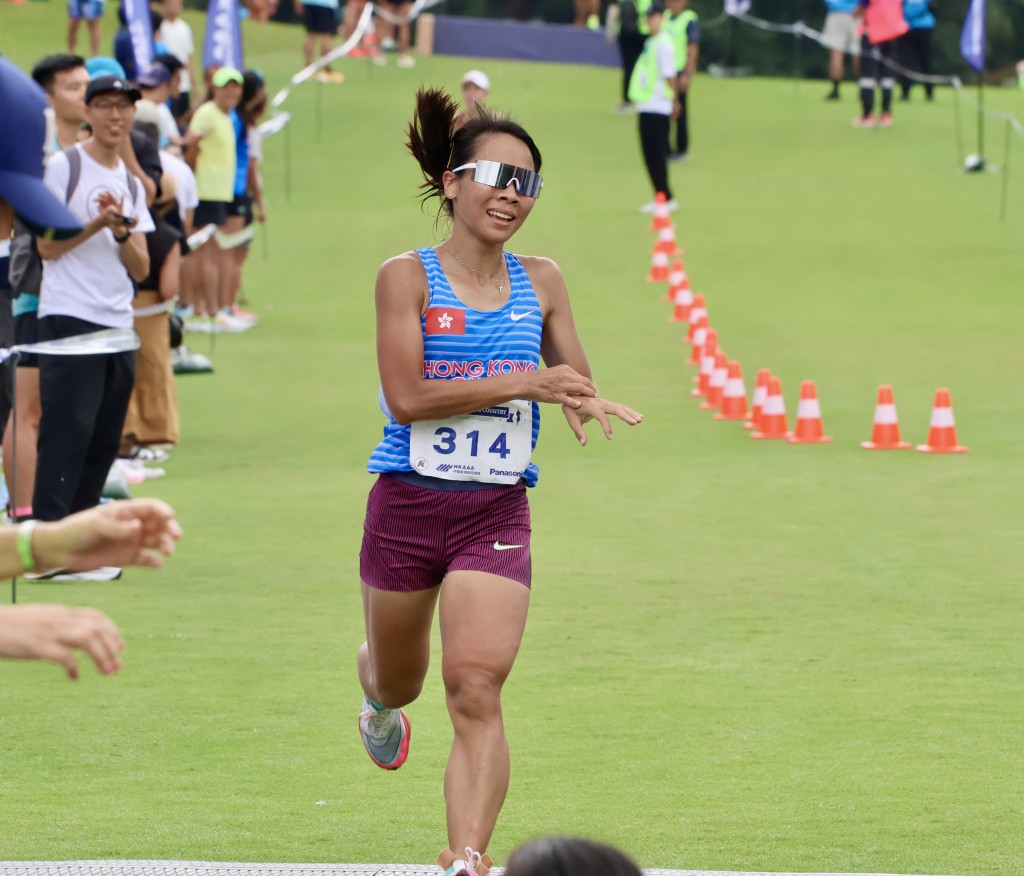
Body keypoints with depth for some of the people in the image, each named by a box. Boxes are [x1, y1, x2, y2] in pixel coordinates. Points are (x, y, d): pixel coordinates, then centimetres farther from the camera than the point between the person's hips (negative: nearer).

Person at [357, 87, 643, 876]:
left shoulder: (541, 283, 5)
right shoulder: (408, 277, -6)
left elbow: (579, 391, 13)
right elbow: (407, 396, -16)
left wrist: (586, 405, -13)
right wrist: (525, 383, -21)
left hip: (497, 514, 1)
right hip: (408, 506, -1)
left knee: (476, 689, -17)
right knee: (400, 682, 20)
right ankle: (379, 700, 58)